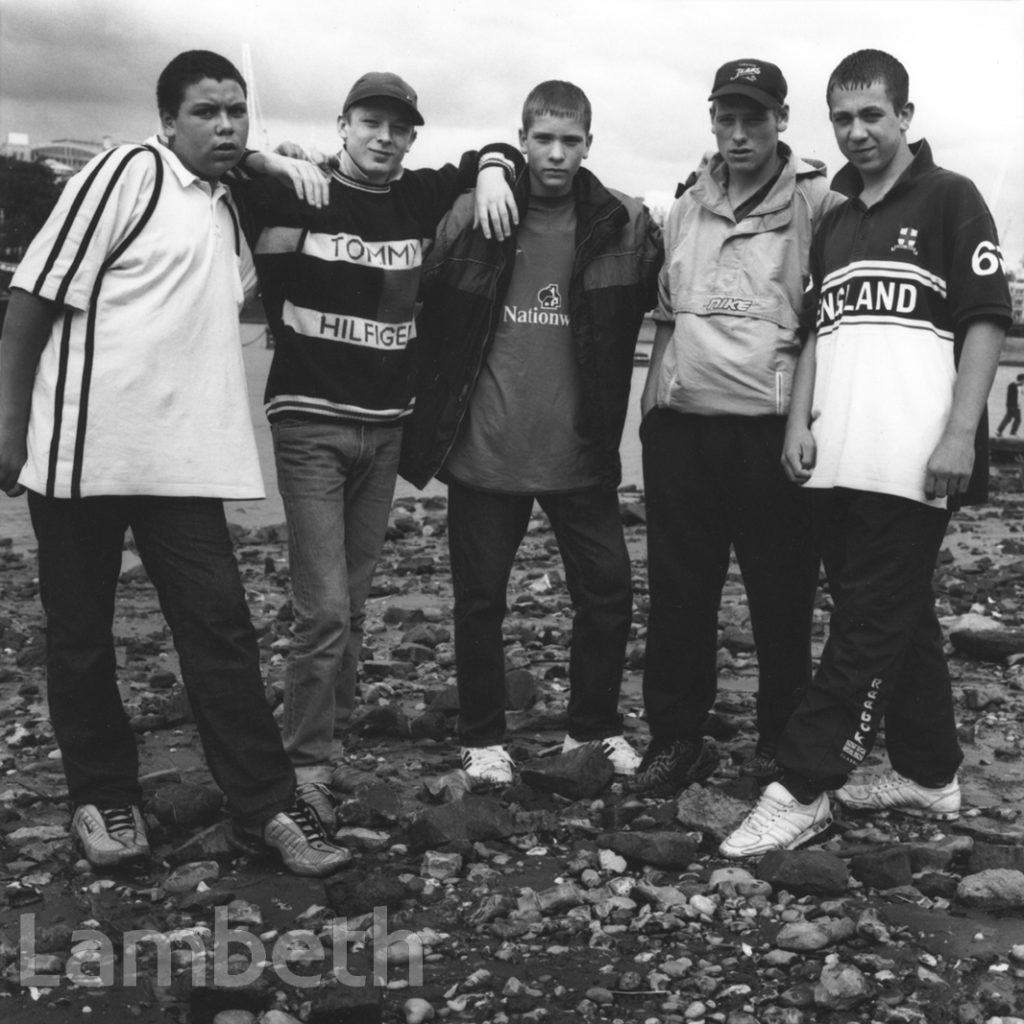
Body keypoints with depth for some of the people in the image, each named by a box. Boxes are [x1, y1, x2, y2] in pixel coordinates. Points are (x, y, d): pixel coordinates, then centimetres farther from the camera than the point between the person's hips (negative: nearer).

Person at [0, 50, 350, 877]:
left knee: (222, 629, 1)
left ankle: (266, 806, 6)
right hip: (83, 451, -5)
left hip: (184, 461, 6)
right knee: (81, 636, 7)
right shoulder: (127, 175, -7)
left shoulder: (228, 210, 14)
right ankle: (103, 796, 23)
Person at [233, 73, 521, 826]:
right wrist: (275, 166, -13)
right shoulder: (294, 194, -4)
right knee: (325, 607, -10)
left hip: (386, 425, 4)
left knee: (353, 600, 12)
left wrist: (492, 172, -2)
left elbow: (493, 152, 19)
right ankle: (306, 762, 0)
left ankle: (337, 735, 24)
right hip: (311, 422, -4)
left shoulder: (419, 199, 7)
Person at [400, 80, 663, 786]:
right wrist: (431, 422, 1)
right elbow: (428, 317, 2)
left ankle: (595, 726, 28)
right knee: (480, 601, 9)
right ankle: (483, 737, 26)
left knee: (609, 594, 7)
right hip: (485, 450, -1)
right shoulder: (470, 218, -4)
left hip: (581, 451, 1)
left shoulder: (624, 224, -2)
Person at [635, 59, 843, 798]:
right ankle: (676, 735, 21)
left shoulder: (816, 205, -3)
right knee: (678, 593, 9)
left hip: (771, 431, -4)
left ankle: (783, 743, 20)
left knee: (782, 599, 4)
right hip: (680, 429, 5)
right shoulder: (687, 207, 13)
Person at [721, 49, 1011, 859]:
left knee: (869, 627, -5)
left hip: (909, 463, -7)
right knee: (900, 620, 14)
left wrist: (960, 433, -14)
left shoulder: (949, 200, 0)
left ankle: (802, 789, -3)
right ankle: (930, 775, 25)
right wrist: (800, 420, 6)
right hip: (837, 459, 7)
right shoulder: (835, 222, 18)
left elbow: (986, 321, -6)